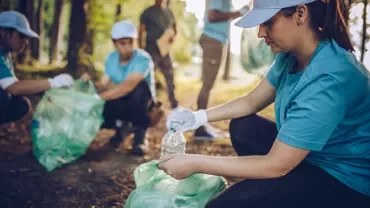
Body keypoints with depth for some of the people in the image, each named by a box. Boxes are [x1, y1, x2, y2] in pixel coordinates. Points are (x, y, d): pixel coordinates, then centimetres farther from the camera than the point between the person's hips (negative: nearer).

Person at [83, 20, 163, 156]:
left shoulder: (143, 59, -24)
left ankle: (140, 134, -20)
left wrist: (98, 98, -42)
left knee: (140, 86, -37)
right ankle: (121, 125, 7)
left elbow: (128, 86, -38)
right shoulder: (111, 58, -2)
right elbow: (103, 86, -6)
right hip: (123, 105, 4)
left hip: (144, 107, -4)